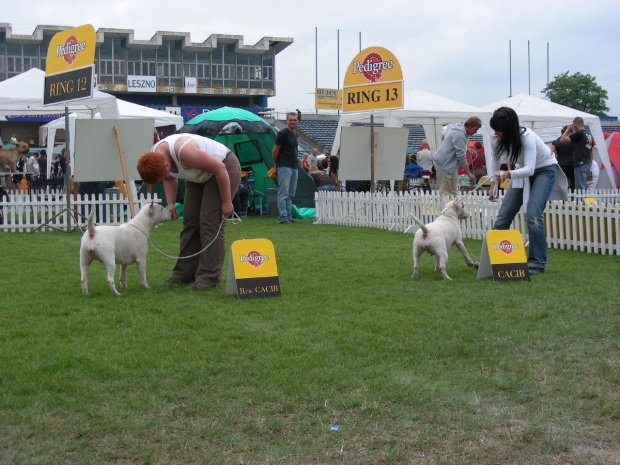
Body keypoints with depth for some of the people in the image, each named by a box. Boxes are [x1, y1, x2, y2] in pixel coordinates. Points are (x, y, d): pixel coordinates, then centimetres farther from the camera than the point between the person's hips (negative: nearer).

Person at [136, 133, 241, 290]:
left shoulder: (185, 151, -36)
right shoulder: (154, 157, -10)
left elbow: (219, 168, -29)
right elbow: (171, 179, 10)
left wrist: (226, 201, -22)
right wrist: (171, 204, 0)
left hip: (224, 169, -9)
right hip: (201, 175, 9)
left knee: (210, 223, -14)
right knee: (190, 221, 4)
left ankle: (209, 277, -13)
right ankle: (185, 273, 10)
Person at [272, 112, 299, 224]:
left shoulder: (295, 134, 17)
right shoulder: (283, 134, -9)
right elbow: (275, 151, -8)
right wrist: (276, 164, 1)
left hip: (294, 167, 9)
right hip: (285, 167, -9)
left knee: (290, 194, 11)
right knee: (283, 193, -9)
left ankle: (289, 217, 16)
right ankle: (282, 218, -10)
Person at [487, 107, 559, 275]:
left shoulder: (527, 137, -33)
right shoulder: (497, 140, -16)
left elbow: (529, 169, -41)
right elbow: (494, 159, 6)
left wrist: (509, 174, -58)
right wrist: (492, 184, 0)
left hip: (545, 170, -6)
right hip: (523, 170, 6)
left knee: (532, 214, -22)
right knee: (503, 215, 0)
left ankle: (537, 262, -14)